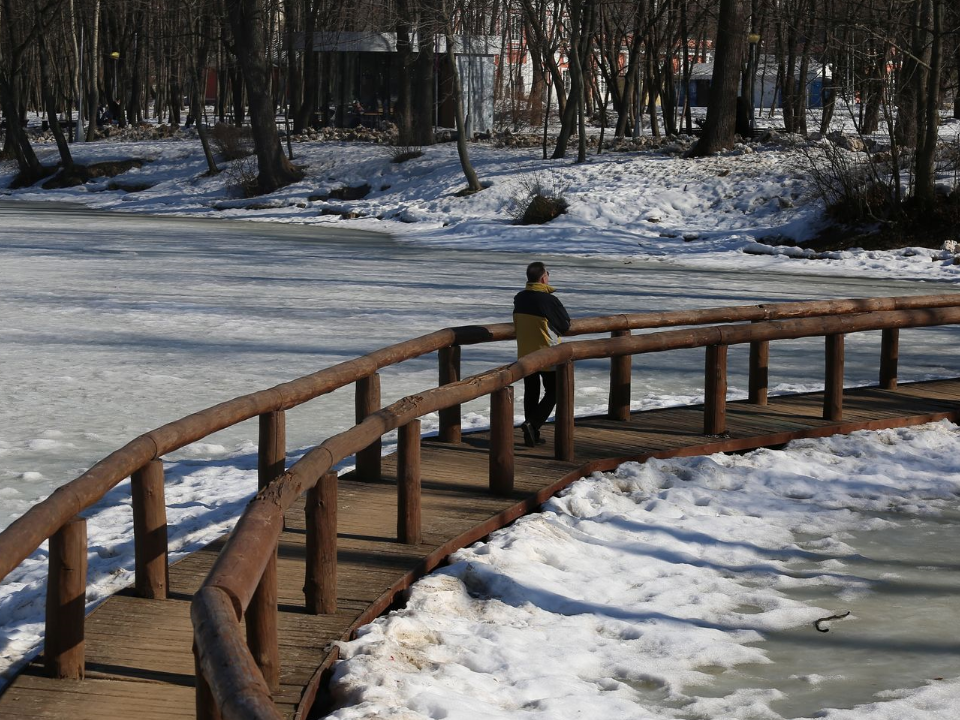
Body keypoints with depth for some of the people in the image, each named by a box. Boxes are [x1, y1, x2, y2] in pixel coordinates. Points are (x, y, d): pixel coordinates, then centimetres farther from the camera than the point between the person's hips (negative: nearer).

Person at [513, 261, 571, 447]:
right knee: (553, 392, 7)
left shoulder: (519, 299, -1)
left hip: (524, 354, 6)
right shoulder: (549, 300, -20)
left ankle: (532, 435, 15)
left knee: (531, 392, 14)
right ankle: (532, 424, -11)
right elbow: (566, 325, -8)